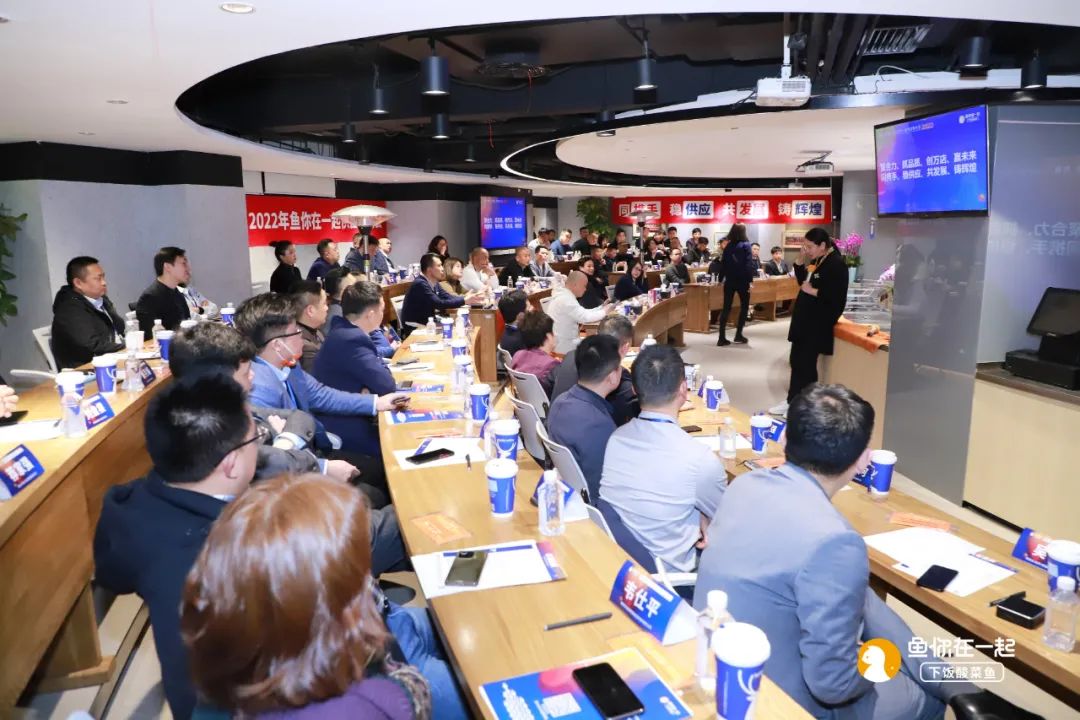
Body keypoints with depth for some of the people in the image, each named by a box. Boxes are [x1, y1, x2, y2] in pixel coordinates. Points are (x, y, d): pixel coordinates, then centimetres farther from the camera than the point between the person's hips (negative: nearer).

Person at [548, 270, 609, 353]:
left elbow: (583, 313, 17)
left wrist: (602, 307, 8)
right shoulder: (565, 299, -22)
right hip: (564, 347, -9)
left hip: (564, 342, 9)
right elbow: (585, 317, -27)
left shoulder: (565, 296, 10)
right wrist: (604, 311, -12)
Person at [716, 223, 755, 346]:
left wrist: (721, 278, 15)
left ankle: (722, 337, -1)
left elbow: (723, 263, 8)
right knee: (744, 306, 12)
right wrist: (750, 280, -13)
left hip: (729, 280, 4)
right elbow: (748, 263, -13)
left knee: (726, 307, 4)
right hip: (742, 280, -4)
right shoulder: (745, 245, -5)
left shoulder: (728, 246, 7)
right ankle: (738, 334, 7)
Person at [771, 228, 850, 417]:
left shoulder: (836, 264, -17)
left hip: (818, 323, -9)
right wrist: (800, 260, 3)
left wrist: (813, 291, -19)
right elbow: (802, 280, 16)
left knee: (805, 364, -2)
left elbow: (837, 297, -24)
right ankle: (793, 401, 24)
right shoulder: (817, 261, 10)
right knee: (796, 361, 13)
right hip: (805, 319, 9)